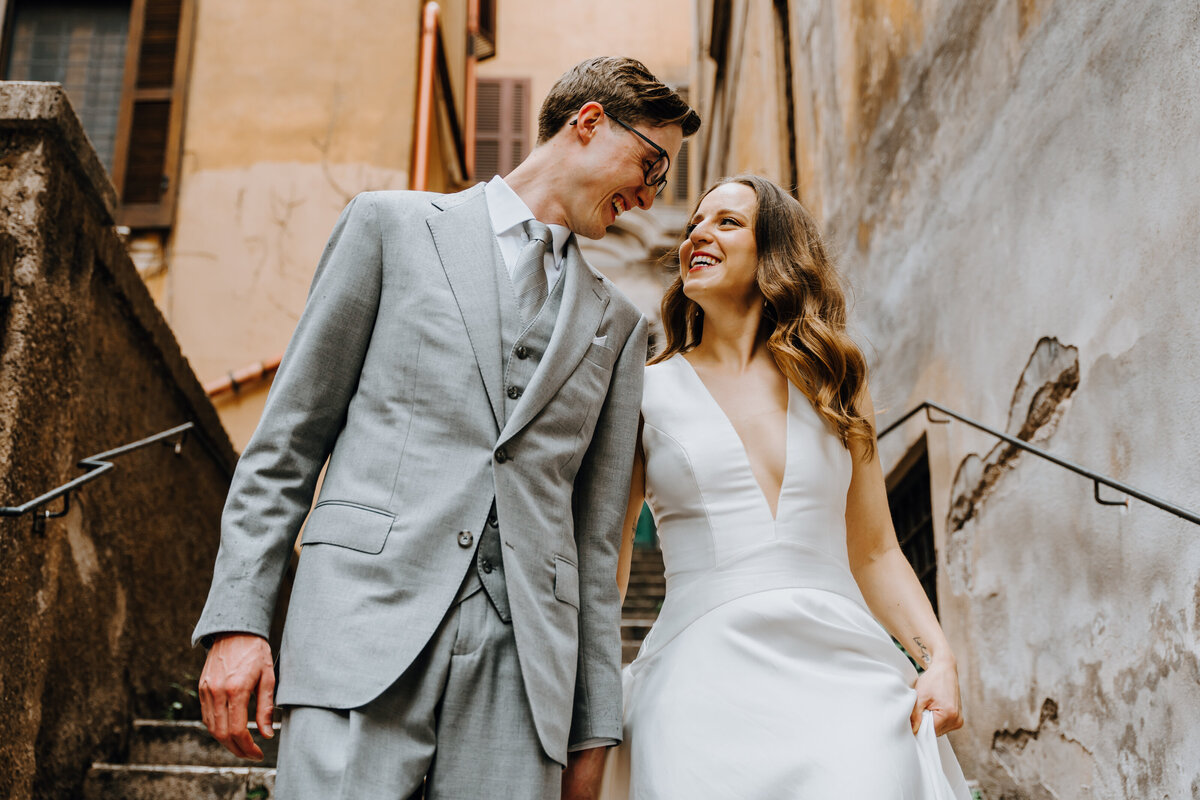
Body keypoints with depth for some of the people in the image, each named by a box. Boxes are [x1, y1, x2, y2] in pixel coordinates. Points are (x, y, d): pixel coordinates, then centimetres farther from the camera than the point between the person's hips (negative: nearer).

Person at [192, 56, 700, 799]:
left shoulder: (617, 321, 19)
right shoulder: (392, 224, 11)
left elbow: (598, 534, 16)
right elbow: (288, 438, 7)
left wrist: (594, 724, 12)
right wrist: (238, 620, -2)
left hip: (524, 652, 3)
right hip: (371, 607, -3)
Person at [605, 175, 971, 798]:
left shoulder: (834, 386, 14)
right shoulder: (647, 390, 8)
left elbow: (874, 553, 14)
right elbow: (602, 570, 7)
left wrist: (939, 659, -2)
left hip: (844, 671, 2)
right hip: (706, 676, -1)